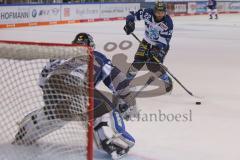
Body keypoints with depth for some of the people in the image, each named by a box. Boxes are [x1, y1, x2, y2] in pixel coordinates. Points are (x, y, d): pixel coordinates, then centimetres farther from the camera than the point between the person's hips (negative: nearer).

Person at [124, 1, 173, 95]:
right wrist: (129, 22, -26)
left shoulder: (168, 23, -25)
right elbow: (133, 15, -8)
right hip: (147, 42, 3)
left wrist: (158, 49, -38)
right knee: (138, 61, -8)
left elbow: (165, 40, -24)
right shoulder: (148, 13, -18)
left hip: (160, 45, -3)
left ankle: (167, 82, 3)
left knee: (153, 65, -18)